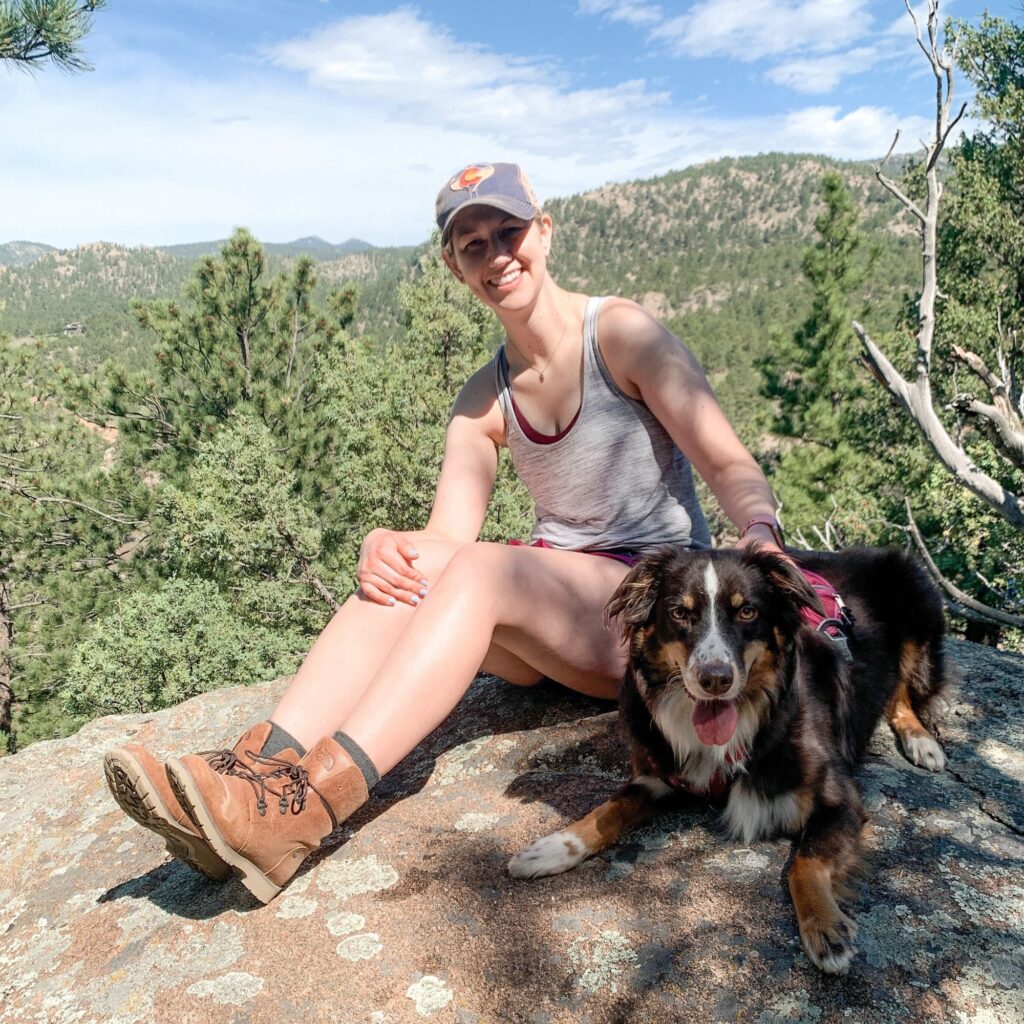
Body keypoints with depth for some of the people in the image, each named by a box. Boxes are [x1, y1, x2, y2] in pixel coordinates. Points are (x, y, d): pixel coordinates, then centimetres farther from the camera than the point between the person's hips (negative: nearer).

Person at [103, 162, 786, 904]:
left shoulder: (621, 334, -5)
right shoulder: (484, 400, 8)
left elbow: (728, 463, -9)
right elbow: (447, 534, -5)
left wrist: (761, 536, -30)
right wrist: (385, 546, -27)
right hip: (555, 626, 4)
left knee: (479, 569, -32)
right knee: (409, 565, -24)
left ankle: (298, 811, -38)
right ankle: (256, 764, -33)